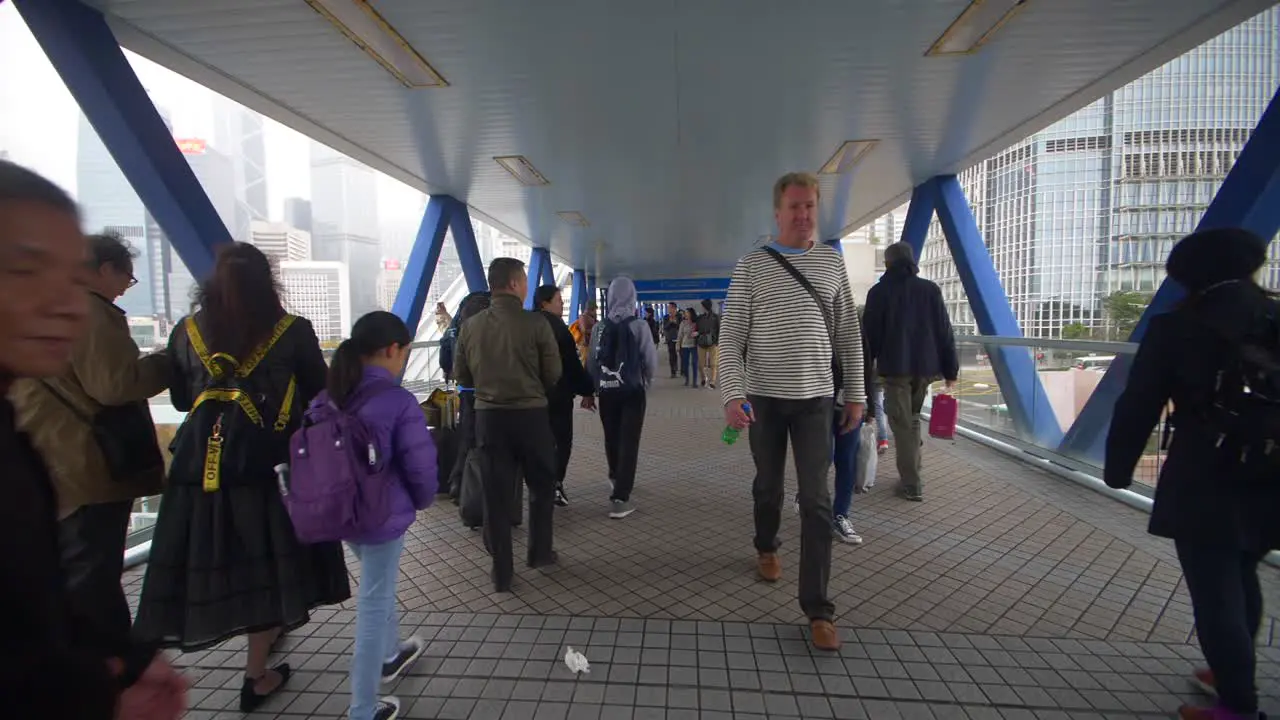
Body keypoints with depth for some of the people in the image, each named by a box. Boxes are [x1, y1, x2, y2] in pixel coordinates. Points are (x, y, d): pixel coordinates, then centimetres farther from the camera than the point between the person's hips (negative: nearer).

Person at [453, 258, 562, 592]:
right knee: (542, 484, 19)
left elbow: (462, 375, 5)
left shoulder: (471, 326, -1)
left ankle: (502, 572, 17)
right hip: (531, 415, -2)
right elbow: (553, 373, -7)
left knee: (496, 493, 10)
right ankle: (539, 552, 32)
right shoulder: (536, 323, -11)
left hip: (488, 416, 3)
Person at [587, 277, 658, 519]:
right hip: (632, 391, -3)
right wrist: (645, 380, 13)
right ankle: (619, 499, -4)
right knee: (628, 443, -1)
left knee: (611, 439, 20)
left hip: (606, 391, 4)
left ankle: (616, 477, 44)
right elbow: (651, 362, -7)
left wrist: (593, 388, 13)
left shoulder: (599, 328, -2)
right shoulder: (639, 327, -9)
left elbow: (591, 362, 0)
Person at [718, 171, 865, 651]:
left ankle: (818, 608, 9)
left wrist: (856, 393, 5)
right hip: (764, 396, -1)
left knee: (816, 500, 0)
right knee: (768, 485, 17)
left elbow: (849, 334, 9)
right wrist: (732, 395, -18)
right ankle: (766, 548, 46)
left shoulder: (832, 261, 7)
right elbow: (731, 337, -6)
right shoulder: (752, 266, -2)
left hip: (816, 396, 1)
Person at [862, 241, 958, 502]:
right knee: (912, 418, 20)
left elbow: (871, 335, -3)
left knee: (902, 424, 2)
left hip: (895, 367, -4)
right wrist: (950, 369, 6)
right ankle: (913, 476, 26)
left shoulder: (879, 291, -3)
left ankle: (912, 484, 3)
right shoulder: (931, 289, 6)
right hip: (925, 366, 4)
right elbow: (944, 332, 3)